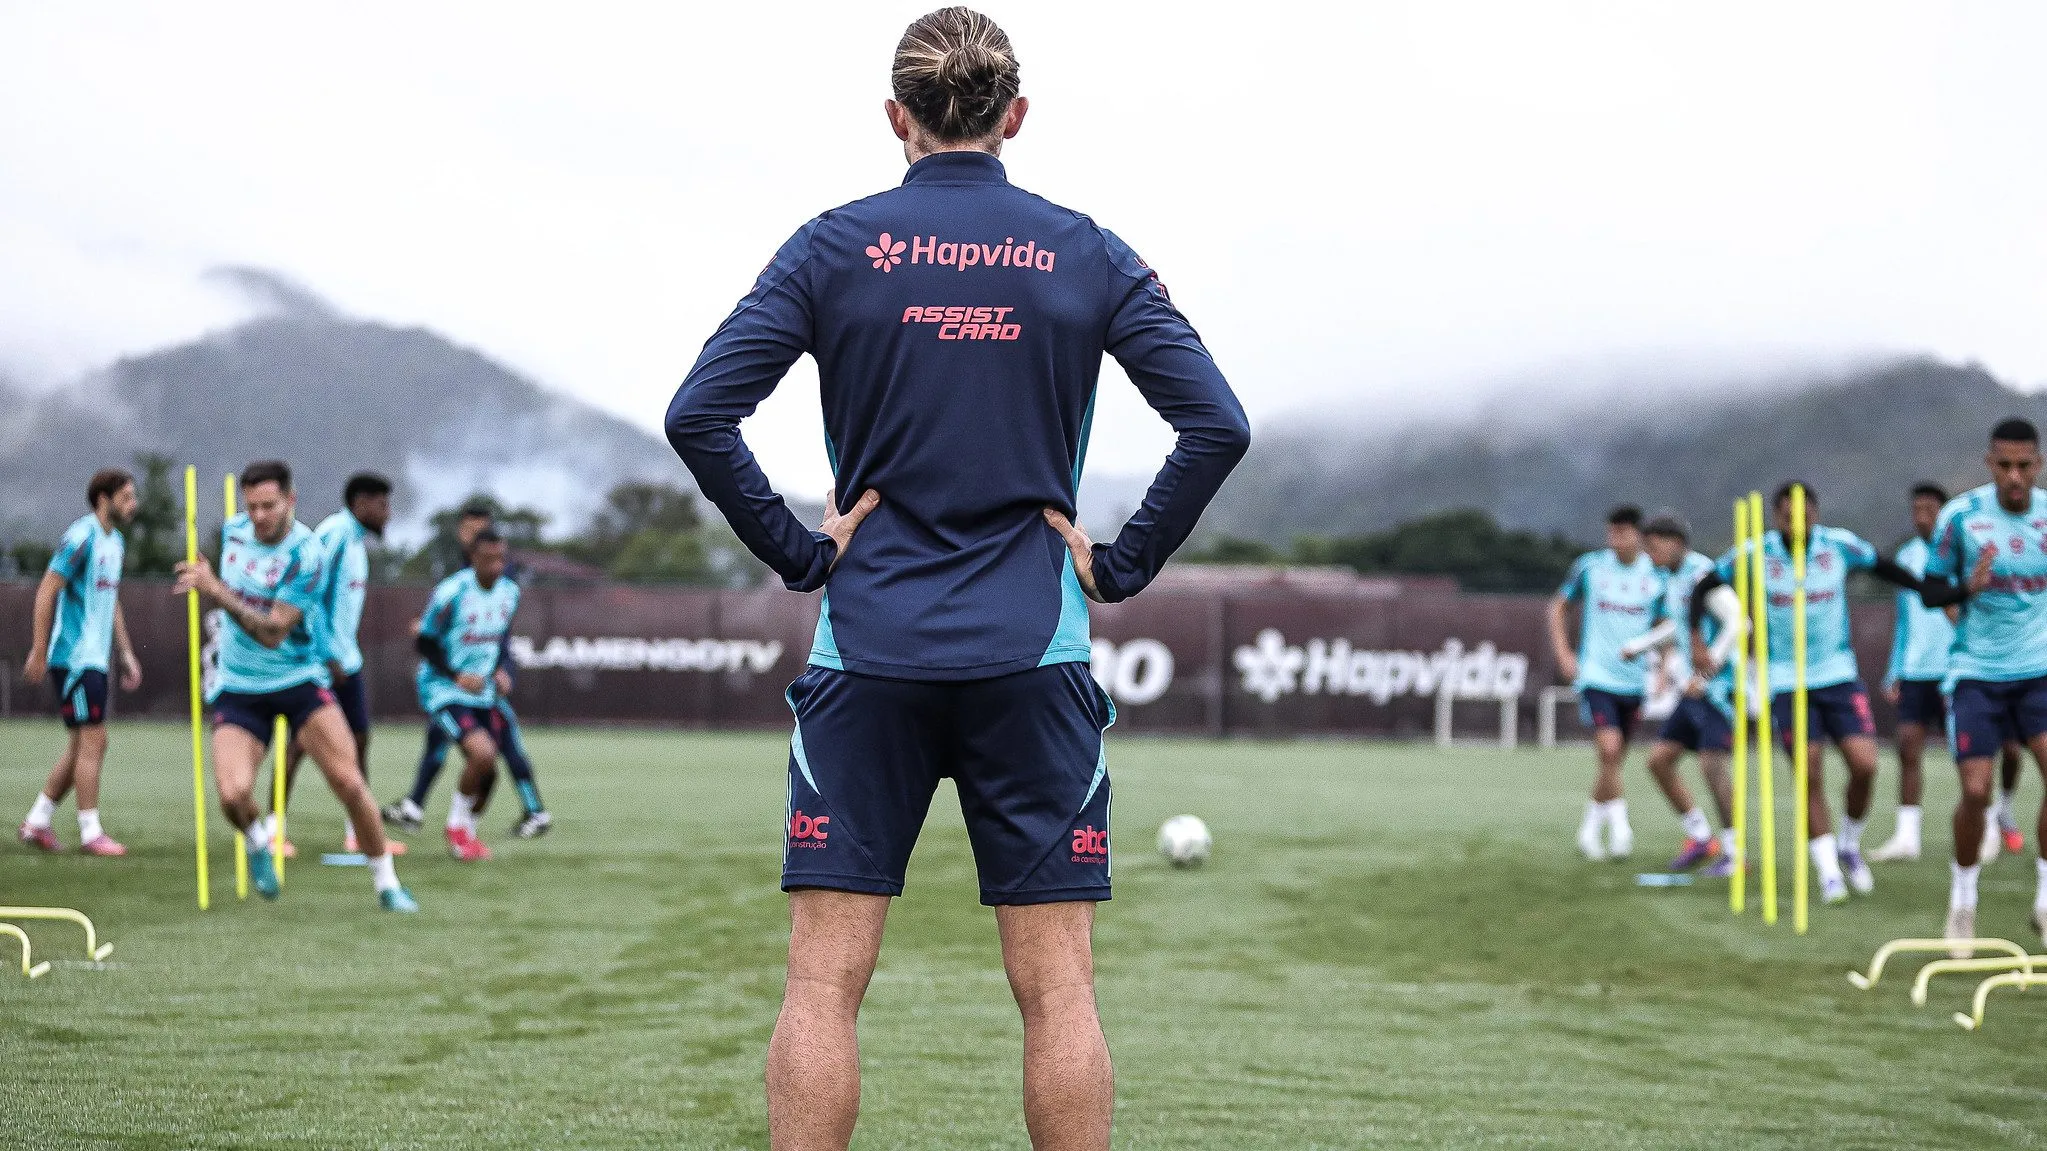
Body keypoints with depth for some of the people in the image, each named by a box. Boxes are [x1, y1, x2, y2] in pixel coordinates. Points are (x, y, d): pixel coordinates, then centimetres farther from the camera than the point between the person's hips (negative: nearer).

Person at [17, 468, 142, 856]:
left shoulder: (116, 543, 15)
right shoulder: (81, 537, -13)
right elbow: (46, 590, -15)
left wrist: (126, 654, 20)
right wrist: (38, 652, -17)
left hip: (94, 658, 9)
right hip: (73, 658, -9)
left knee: (81, 746, 11)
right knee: (93, 740, -8)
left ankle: (36, 823, 19)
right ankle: (90, 833, -3)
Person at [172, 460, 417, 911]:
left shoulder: (304, 555, -19)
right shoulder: (232, 530, -1)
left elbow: (273, 633, -27)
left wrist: (216, 591, -33)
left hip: (298, 679, -3)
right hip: (237, 687, 3)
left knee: (348, 781, -13)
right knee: (233, 794, -19)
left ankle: (387, 885, 6)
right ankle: (258, 841, 17)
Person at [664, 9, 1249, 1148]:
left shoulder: (837, 246, 1)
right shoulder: (1084, 253, 4)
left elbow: (699, 414, -7)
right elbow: (1218, 425, -3)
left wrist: (798, 550, 0)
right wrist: (1120, 565, 3)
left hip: (867, 648, 0)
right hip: (1035, 657, 0)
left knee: (825, 980, 2)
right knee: (1058, 984, 3)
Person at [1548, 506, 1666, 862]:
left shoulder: (1656, 576, 1)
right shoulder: (1590, 567, -3)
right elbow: (1558, 605, 10)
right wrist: (1563, 654, 1)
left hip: (1633, 682, 3)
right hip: (1595, 676, -3)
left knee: (1614, 761, 10)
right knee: (1609, 749, -21)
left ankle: (1590, 830, 26)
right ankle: (1619, 826, -11)